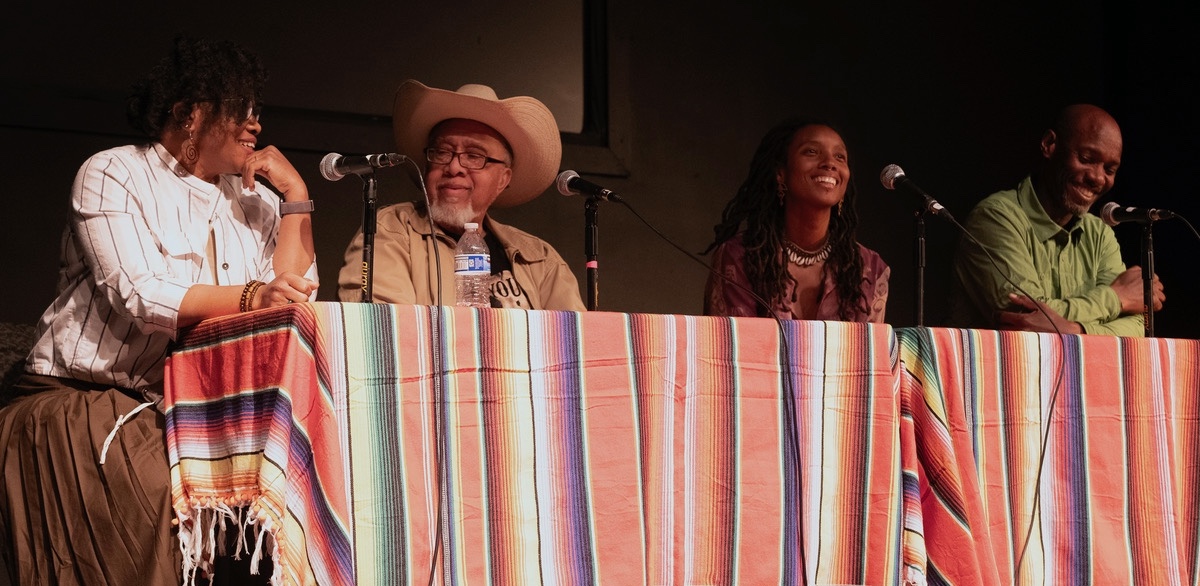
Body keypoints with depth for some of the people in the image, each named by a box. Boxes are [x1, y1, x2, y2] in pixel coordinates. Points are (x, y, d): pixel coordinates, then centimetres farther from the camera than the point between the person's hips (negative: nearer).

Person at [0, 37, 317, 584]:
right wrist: (250, 296, -29)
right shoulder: (112, 174, -1)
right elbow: (137, 294, -17)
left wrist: (296, 195, 3)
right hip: (79, 400, -4)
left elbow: (294, 302, 3)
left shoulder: (256, 201, 14)